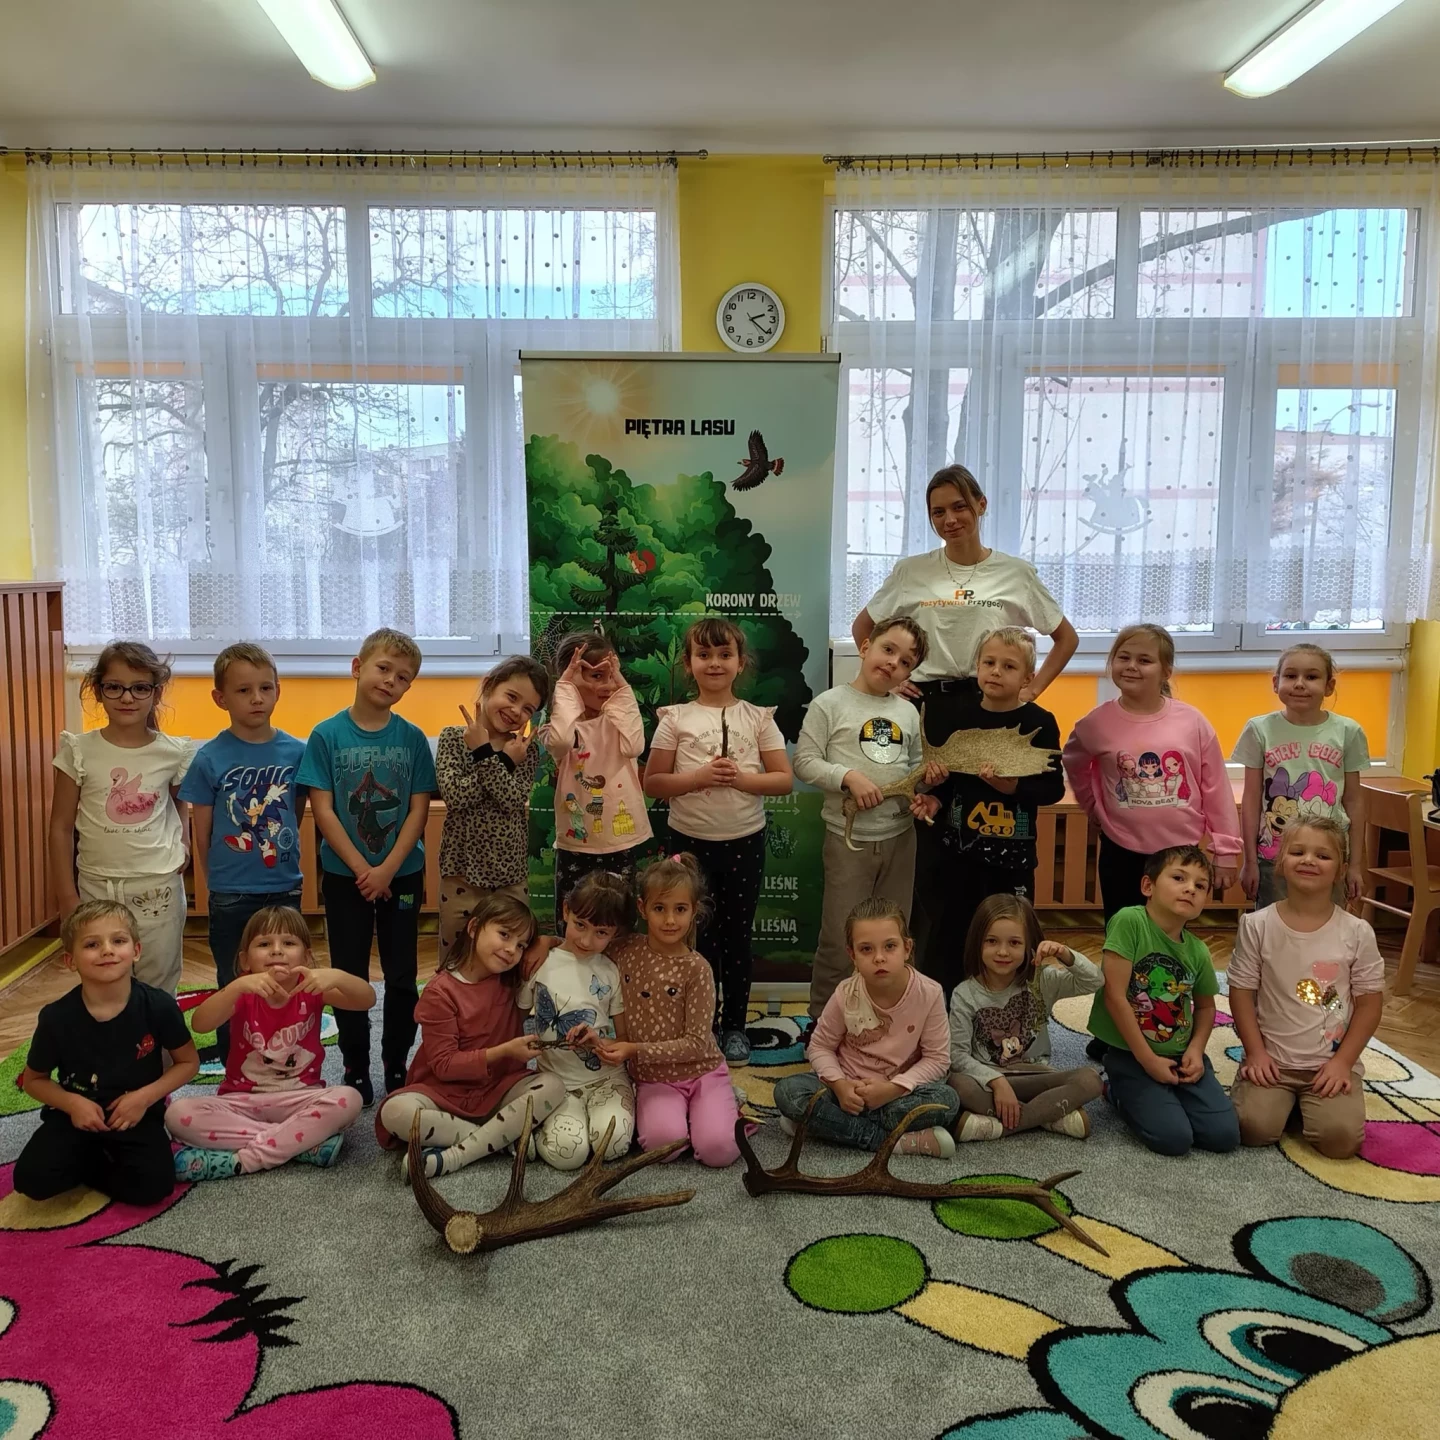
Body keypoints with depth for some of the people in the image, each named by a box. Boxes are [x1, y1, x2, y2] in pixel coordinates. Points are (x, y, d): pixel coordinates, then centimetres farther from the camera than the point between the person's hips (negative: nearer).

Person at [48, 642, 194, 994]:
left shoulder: (174, 753, -3)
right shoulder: (79, 751, -6)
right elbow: (61, 828, 0)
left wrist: (181, 846, 3)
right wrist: (67, 898, -1)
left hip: (160, 889, 0)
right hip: (97, 888, 0)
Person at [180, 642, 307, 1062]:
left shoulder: (296, 752, -4)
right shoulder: (210, 758, -8)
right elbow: (201, 833, 0)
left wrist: (281, 854, 10)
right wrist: (217, 882, 5)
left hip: (284, 889, 2)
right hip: (230, 896, -2)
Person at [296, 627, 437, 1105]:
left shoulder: (412, 738, -3)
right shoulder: (327, 735, -6)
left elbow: (418, 810, -4)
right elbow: (323, 809, -8)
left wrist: (387, 869, -13)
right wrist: (362, 869, -13)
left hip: (402, 874, 1)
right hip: (345, 875, -1)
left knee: (401, 976, 8)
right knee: (350, 976, 8)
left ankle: (396, 1065, 23)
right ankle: (356, 1069, 21)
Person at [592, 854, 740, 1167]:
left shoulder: (696, 968, -12)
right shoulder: (626, 951, -2)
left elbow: (697, 1042, -13)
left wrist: (635, 1049, -20)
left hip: (701, 1071, -1)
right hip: (654, 1079, 1)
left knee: (718, 1150, -22)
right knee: (663, 1141, -28)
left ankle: (721, 1107, 9)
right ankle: (671, 1112, 5)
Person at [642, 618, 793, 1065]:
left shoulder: (758, 718, 1)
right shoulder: (676, 719, -1)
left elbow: (784, 779, -2)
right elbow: (652, 782, -4)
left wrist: (742, 779, -17)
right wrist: (698, 777, -18)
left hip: (745, 842, 1)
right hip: (691, 842, -1)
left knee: (737, 934, 10)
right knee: (699, 935, 7)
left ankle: (735, 1025, 23)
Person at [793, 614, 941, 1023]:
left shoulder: (908, 713, 10)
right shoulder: (830, 704, -6)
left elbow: (914, 766, 17)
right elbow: (804, 762, -10)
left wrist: (926, 780, -4)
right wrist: (849, 777, -21)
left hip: (900, 836, 5)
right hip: (850, 838, -5)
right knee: (841, 940, 1)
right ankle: (821, 1021, 17)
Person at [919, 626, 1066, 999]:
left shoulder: (1039, 723, -7)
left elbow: (1054, 787, -10)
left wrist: (1013, 786, -25)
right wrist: (936, 800, -3)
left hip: (1013, 850, -3)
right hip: (962, 845, 4)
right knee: (953, 931, 12)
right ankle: (944, 1006, 25)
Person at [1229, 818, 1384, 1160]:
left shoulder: (1357, 933, -4)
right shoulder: (1257, 926, -5)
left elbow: (1370, 1002, 1)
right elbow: (1242, 991, -1)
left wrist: (1343, 1061, -6)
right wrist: (1256, 1052, -7)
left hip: (1333, 1062, 0)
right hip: (1271, 1060, 0)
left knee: (1341, 1137, -21)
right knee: (1254, 1126, -21)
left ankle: (1310, 1104, 13)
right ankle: (1285, 1100, 14)